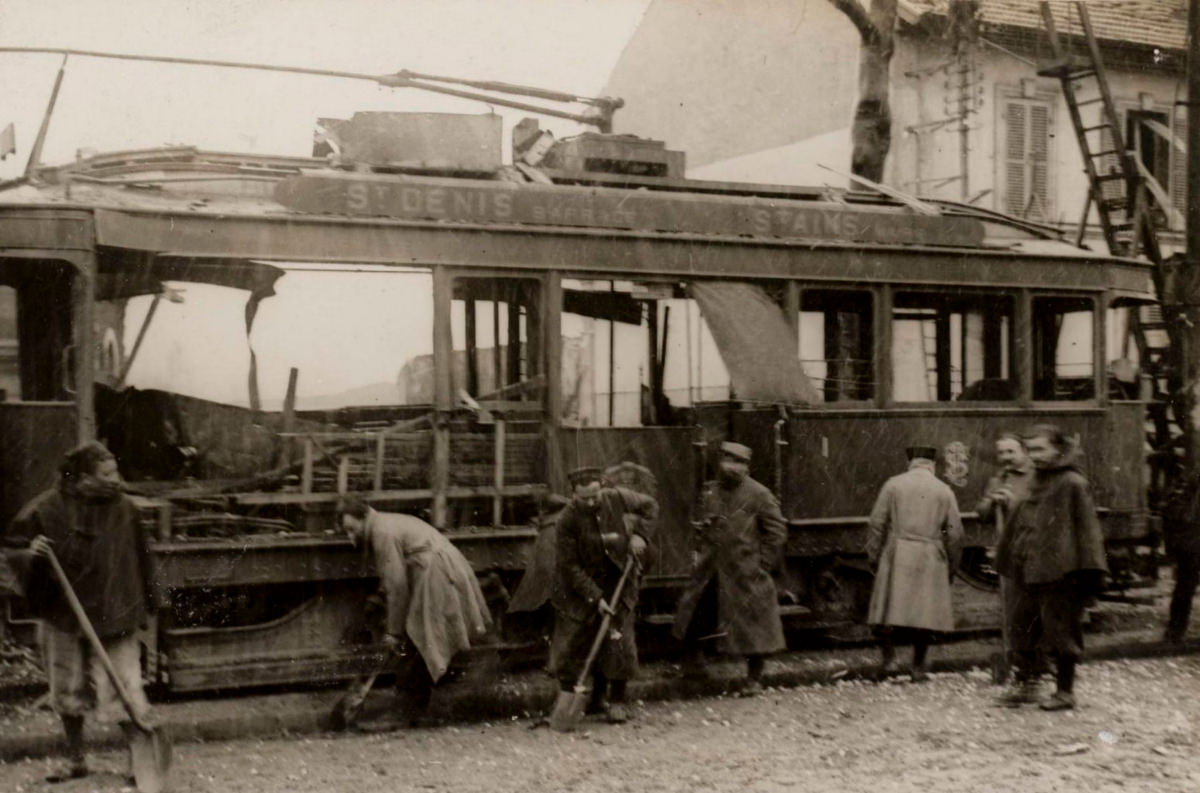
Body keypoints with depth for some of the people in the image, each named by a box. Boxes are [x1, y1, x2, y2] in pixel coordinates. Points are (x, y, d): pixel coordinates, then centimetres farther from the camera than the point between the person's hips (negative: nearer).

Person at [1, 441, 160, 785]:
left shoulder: (124, 509, -6)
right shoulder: (46, 510, -8)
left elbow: (139, 560, 5)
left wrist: (145, 606, 9)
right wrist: (30, 554, -21)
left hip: (114, 618, -1)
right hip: (63, 616, 2)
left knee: (123, 690, -7)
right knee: (68, 692, 14)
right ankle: (76, 760, 29)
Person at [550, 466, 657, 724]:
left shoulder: (617, 498, -12)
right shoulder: (568, 520, -21)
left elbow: (650, 506, 8)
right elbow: (570, 566, -19)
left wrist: (640, 534, -9)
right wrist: (595, 597, -24)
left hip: (618, 582, 2)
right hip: (580, 587, -2)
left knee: (619, 641, -4)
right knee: (572, 643, 0)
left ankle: (616, 702, 9)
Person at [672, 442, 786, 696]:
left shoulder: (759, 495, -8)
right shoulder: (710, 492, 7)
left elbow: (776, 532, -6)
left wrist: (763, 565, -8)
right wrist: (701, 550, 11)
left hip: (746, 575, -5)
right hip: (711, 571, 5)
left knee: (753, 627, 2)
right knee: (691, 617, 6)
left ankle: (754, 680, 16)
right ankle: (692, 664, 25)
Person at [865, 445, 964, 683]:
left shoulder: (893, 485, 2)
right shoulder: (944, 490, 4)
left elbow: (877, 524, -1)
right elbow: (955, 533, 4)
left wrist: (873, 556, 7)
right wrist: (951, 566, 14)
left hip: (896, 557, -1)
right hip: (930, 559, 1)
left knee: (890, 608, 6)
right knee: (924, 612, 6)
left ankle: (887, 657, -7)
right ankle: (919, 668, 9)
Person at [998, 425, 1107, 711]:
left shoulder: (1073, 485, -8)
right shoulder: (1035, 484, 15)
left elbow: (1086, 529, -11)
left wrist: (1087, 570, -16)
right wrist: (1006, 562, 19)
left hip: (1058, 573, -8)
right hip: (1027, 572, 8)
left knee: (1060, 631, 1)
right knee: (1022, 631, 10)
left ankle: (1065, 692, 12)